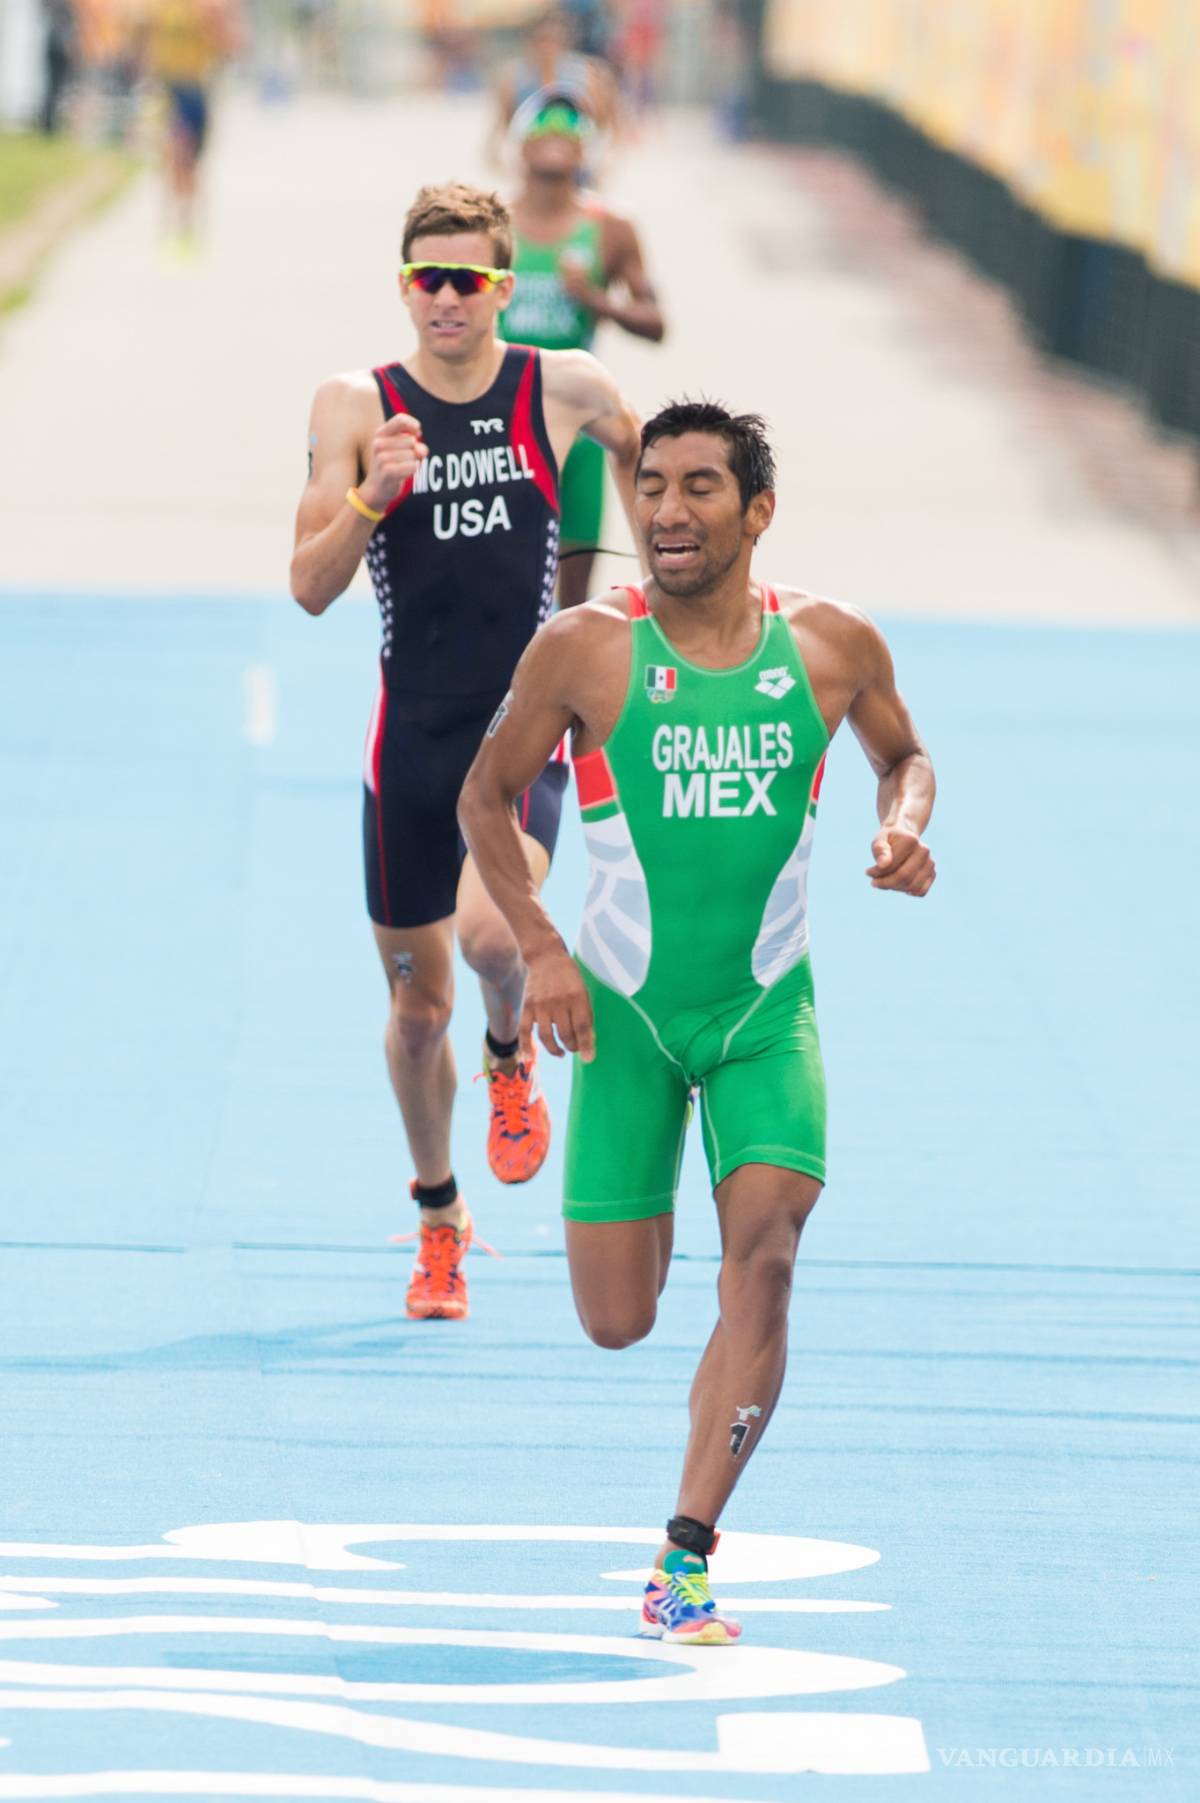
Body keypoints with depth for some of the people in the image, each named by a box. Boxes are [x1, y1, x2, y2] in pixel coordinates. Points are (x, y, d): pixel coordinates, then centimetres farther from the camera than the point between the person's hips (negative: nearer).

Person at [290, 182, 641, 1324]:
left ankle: (511, 1059, 7)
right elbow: (311, 586, -7)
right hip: (414, 732, 1)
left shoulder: (564, 389, -3)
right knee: (417, 1002, 10)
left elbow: (636, 451, 19)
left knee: (491, 931, -28)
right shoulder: (356, 407, -3)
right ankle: (438, 1218, 31)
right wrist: (373, 493, -23)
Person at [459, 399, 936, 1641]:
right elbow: (484, 797, 2)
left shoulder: (832, 646, -4)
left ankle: (687, 1558, -13)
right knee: (616, 1323, 1)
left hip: (768, 1008, 1)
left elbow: (903, 756, 16)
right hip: (624, 1009, -1)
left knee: (763, 1256, -19)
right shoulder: (586, 650, -10)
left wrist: (905, 828, -7)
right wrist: (539, 952, -10)